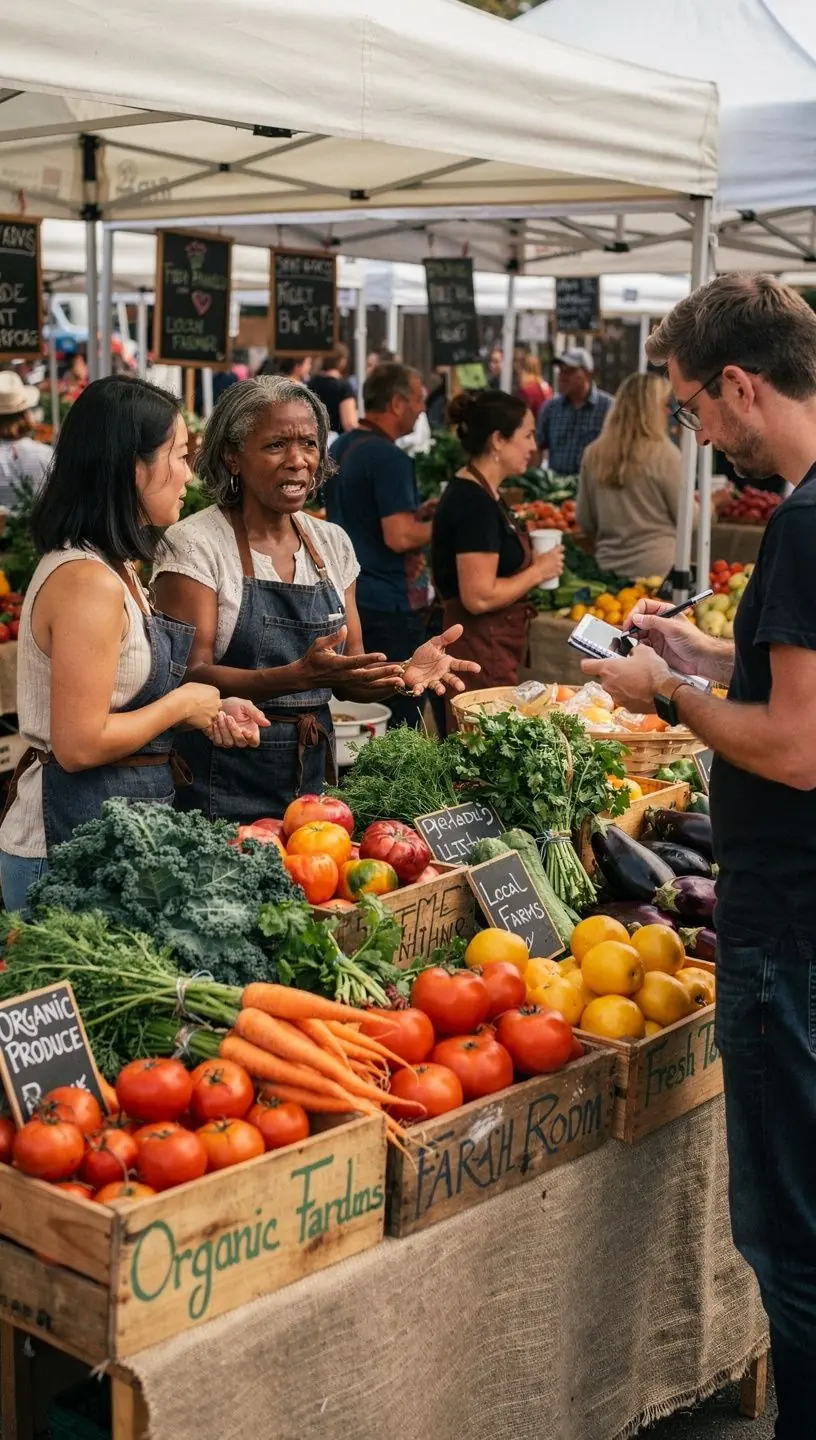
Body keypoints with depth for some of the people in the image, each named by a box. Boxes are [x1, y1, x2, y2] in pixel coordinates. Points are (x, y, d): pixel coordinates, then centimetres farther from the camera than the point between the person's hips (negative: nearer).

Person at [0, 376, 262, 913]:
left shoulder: (115, 570, 11)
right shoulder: (88, 582, -20)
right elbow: (79, 745, -22)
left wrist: (209, 711, 4)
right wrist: (182, 705, -11)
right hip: (72, 843, -10)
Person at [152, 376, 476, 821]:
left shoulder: (332, 544, 8)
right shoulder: (195, 544, -9)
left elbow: (348, 677, 11)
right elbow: (192, 676, -17)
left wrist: (404, 672, -10)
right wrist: (299, 675, -30)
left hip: (313, 775, 5)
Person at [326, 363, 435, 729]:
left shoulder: (340, 448, 12)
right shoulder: (389, 458, -18)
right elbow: (399, 537, -24)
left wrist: (415, 513, 20)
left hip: (348, 598, 9)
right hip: (390, 603, -9)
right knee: (400, 718, -3)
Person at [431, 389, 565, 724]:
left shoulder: (480, 494, 14)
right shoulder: (475, 503, -18)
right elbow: (479, 597, -23)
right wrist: (538, 571, -11)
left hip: (494, 651, 10)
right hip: (480, 652, -10)